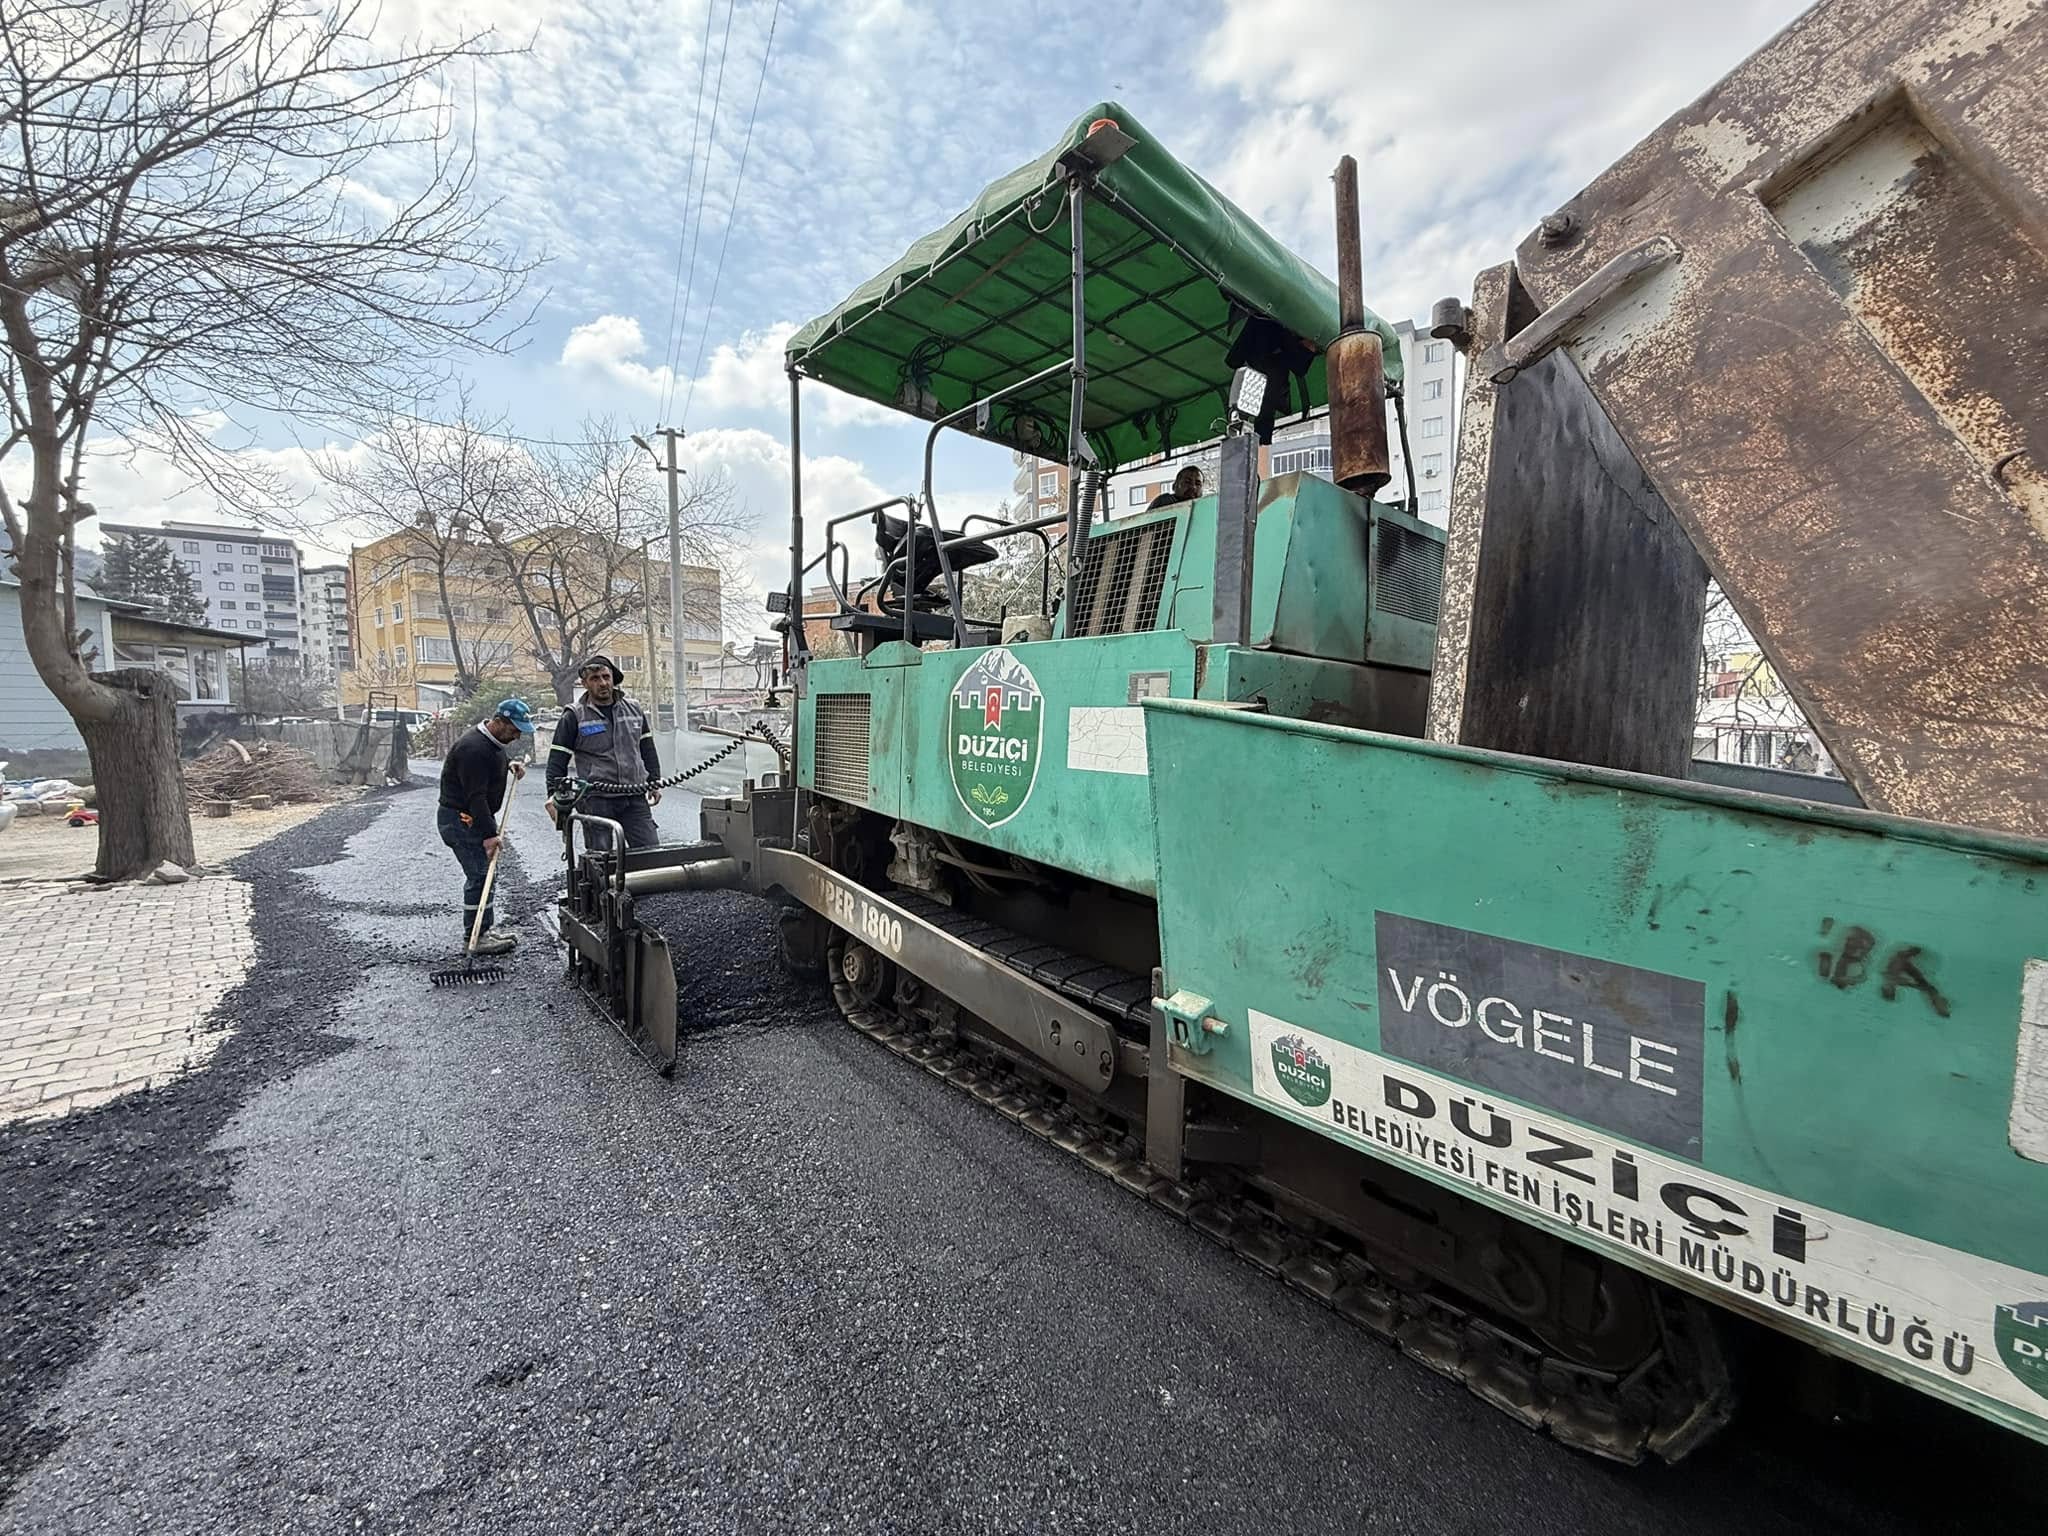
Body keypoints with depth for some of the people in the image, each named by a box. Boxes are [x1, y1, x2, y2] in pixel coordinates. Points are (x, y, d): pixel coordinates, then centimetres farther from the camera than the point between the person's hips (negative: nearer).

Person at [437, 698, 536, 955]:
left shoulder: (493, 741, 6)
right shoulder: (473, 748, -25)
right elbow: (475, 796, -28)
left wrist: (510, 763, 10)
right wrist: (489, 833, -30)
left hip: (477, 817, 10)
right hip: (460, 818, -10)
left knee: (485, 871, 14)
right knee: (478, 875, -9)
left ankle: (486, 928, 24)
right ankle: (473, 938, -1)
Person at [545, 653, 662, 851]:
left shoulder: (634, 710, 12)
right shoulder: (574, 716, 1)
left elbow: (648, 749, 20)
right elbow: (558, 759, 1)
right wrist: (554, 795, -9)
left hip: (635, 798, 3)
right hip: (596, 800, -3)